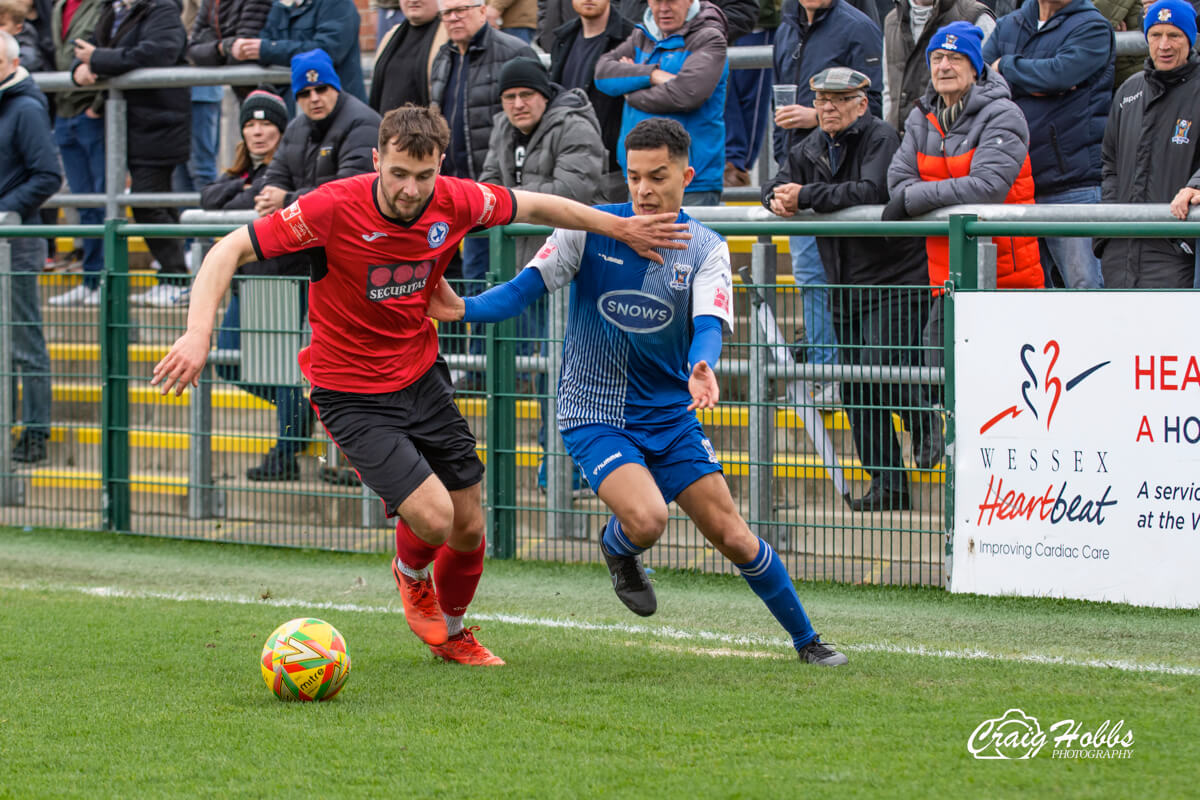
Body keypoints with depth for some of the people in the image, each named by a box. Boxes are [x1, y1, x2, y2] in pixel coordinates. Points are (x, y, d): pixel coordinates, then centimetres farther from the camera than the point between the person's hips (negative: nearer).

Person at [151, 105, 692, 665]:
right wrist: (198, 333, -36)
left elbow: (531, 206, 10)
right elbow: (229, 251, -24)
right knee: (433, 517, -19)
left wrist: (618, 228, 12)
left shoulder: (455, 202, -12)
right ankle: (411, 576, 20)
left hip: (422, 378, 5)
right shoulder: (335, 207, -25)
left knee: (468, 529, 9)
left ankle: (450, 634, 40)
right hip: (351, 396, -5)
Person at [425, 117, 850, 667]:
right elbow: (526, 287, -8)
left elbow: (708, 324, -17)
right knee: (646, 519, -27)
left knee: (732, 536, 1)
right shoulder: (590, 229, -7)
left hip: (670, 414, 2)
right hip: (594, 413, -2)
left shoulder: (705, 249, -3)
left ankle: (806, 641, 18)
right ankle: (615, 547, 10)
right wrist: (465, 309, -27)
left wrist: (702, 369, -40)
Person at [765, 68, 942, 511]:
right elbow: (776, 187, 14)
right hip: (844, 287, 7)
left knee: (881, 370, -19)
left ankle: (926, 421, 11)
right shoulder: (811, 149, 10)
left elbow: (872, 191, -26)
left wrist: (806, 196, -24)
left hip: (896, 282, -7)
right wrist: (778, 200, -11)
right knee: (857, 390, 5)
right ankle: (886, 484, 11)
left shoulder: (882, 138, -12)